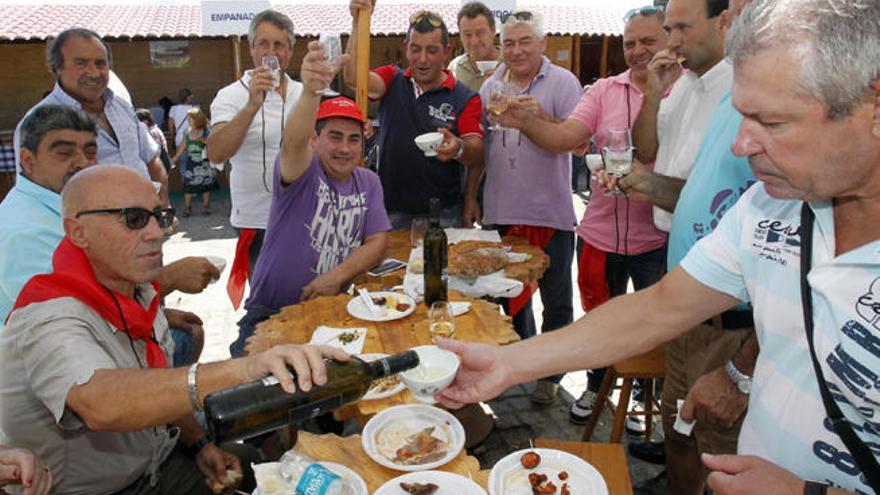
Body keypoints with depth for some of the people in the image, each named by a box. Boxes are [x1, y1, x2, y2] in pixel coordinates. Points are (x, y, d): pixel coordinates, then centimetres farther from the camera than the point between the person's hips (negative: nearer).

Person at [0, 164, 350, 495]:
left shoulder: (137, 289, 2)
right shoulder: (50, 320, -27)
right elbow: (101, 404, -48)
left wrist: (200, 443, -3)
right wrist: (243, 370, -61)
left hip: (158, 462, 7)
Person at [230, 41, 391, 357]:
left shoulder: (368, 183, 6)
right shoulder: (303, 170, -9)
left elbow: (377, 241, 1)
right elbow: (294, 141, -32)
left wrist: (337, 276, -15)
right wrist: (312, 91, -52)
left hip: (332, 309, 5)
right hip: (271, 313, -4)